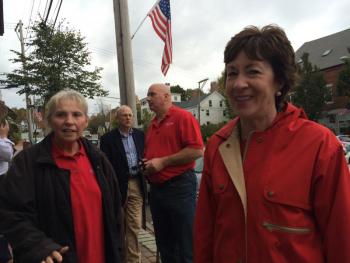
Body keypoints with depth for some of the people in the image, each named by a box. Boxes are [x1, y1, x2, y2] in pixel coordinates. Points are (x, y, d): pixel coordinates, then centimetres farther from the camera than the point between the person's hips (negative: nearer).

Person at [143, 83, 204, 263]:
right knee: (163, 243, 18)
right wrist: (147, 164, 4)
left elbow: (197, 150, -19)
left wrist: (163, 162, -17)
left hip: (179, 187, -7)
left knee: (186, 244, 5)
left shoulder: (183, 117, -9)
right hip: (156, 189, 8)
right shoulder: (152, 124, 14)